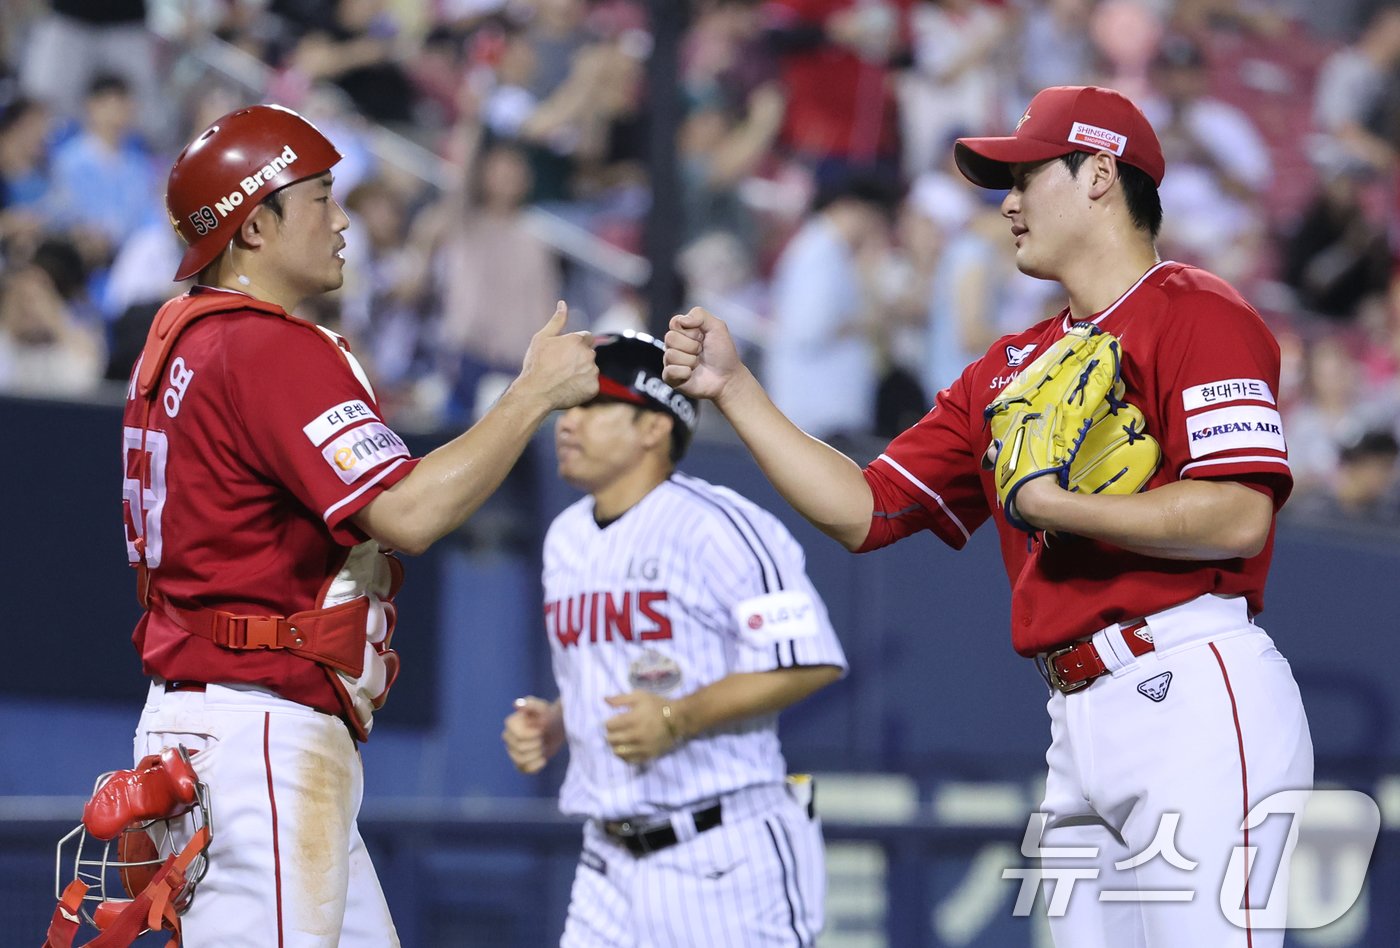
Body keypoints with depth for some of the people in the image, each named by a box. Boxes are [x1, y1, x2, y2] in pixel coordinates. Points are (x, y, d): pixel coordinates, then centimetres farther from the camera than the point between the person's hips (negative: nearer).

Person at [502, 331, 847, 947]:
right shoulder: (565, 539, 15)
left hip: (728, 856, -8)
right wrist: (551, 726, 6)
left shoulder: (713, 526, -12)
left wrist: (679, 721, -24)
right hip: (612, 863, 8)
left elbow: (812, 662, -17)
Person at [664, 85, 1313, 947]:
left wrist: (1054, 505, -10)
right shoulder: (1011, 370, 23)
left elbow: (1238, 517, -14)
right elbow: (862, 511, 22)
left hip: (1192, 701, -8)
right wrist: (734, 389, 16)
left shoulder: (1197, 316, -2)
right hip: (1078, 723, 8)